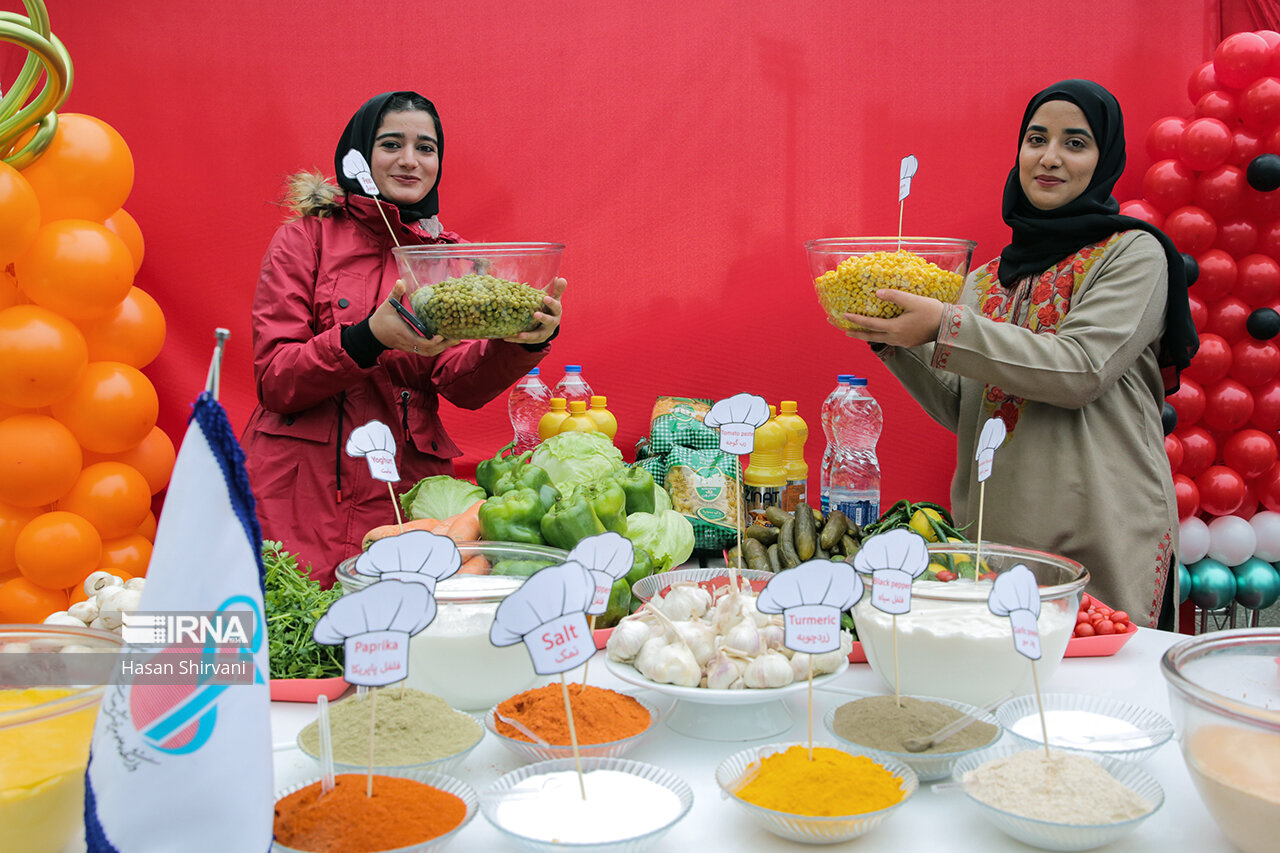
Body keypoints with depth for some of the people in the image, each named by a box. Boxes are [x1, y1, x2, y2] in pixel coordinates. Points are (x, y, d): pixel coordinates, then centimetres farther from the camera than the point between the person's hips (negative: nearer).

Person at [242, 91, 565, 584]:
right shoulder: (306, 238, 3)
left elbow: (464, 384, -4)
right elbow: (273, 380, -6)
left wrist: (520, 341, -25)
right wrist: (370, 337, -23)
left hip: (403, 497, 2)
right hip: (300, 494, -2)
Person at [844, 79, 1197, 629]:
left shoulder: (1134, 254, -1)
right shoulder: (988, 280, 13)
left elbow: (1081, 370, -16)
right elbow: (962, 409, 12)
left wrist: (946, 328, -19)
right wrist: (895, 343, -3)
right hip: (992, 534, 5)